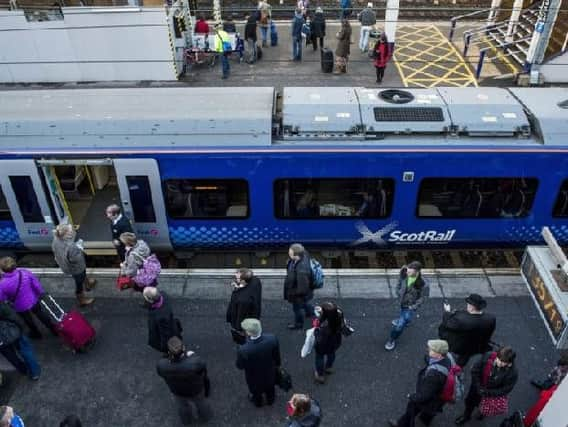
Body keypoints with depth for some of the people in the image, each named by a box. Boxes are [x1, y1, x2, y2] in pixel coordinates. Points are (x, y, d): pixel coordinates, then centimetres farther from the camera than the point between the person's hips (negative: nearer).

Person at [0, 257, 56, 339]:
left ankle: (36, 333, 56)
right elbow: (36, 284, -12)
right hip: (33, 300, 2)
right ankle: (53, 329, 47)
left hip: (20, 307, -2)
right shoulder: (25, 273, -26)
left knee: (27, 319, 29)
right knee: (39, 313, 30)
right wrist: (40, 293, 7)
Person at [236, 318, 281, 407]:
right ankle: (270, 399, 65)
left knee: (256, 391, 34)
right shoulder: (272, 339, -34)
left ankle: (257, 402, 63)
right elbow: (277, 356, -13)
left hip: (254, 376, -2)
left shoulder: (243, 350, -43)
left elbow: (240, 366, -21)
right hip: (270, 372, 2)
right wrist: (277, 364, 9)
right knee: (270, 388, 36)